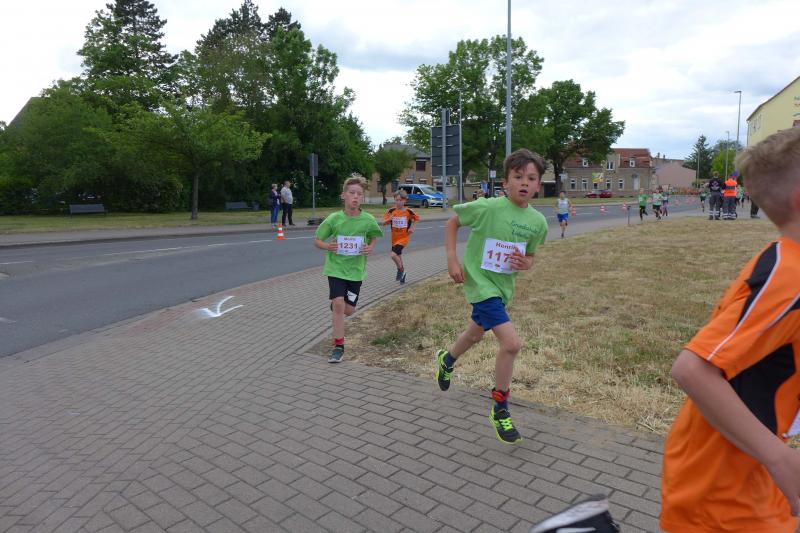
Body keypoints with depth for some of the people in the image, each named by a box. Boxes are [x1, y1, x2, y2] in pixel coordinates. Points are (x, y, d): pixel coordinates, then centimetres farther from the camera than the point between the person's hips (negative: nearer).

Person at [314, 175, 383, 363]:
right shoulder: (334, 218, -11)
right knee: (338, 303, -15)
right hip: (336, 268, -2)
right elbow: (317, 241, -2)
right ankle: (338, 346, -1)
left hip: (356, 270, 2)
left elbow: (373, 238, 12)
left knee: (348, 310, 7)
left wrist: (370, 247, -10)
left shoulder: (368, 220, -9)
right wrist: (327, 246, -23)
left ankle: (335, 305, 45)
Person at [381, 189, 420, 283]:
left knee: (393, 254, -21)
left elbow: (416, 218, 8)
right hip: (394, 237, 4)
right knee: (398, 255, 17)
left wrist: (412, 228, -3)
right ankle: (402, 272, 39)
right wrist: (389, 219, -25)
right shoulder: (391, 211, -6)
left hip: (404, 237, -4)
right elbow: (384, 223, -5)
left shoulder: (408, 212, -10)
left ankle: (400, 270, 3)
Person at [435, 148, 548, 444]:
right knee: (512, 342, -18)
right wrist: (452, 259, -12)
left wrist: (525, 263, -14)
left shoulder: (538, 222, -5)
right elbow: (452, 222, -6)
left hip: (503, 286, 7)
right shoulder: (487, 208, -20)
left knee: (476, 333, 28)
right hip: (480, 282, -7)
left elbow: (530, 256, 9)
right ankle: (500, 409, 3)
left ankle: (447, 359, 61)